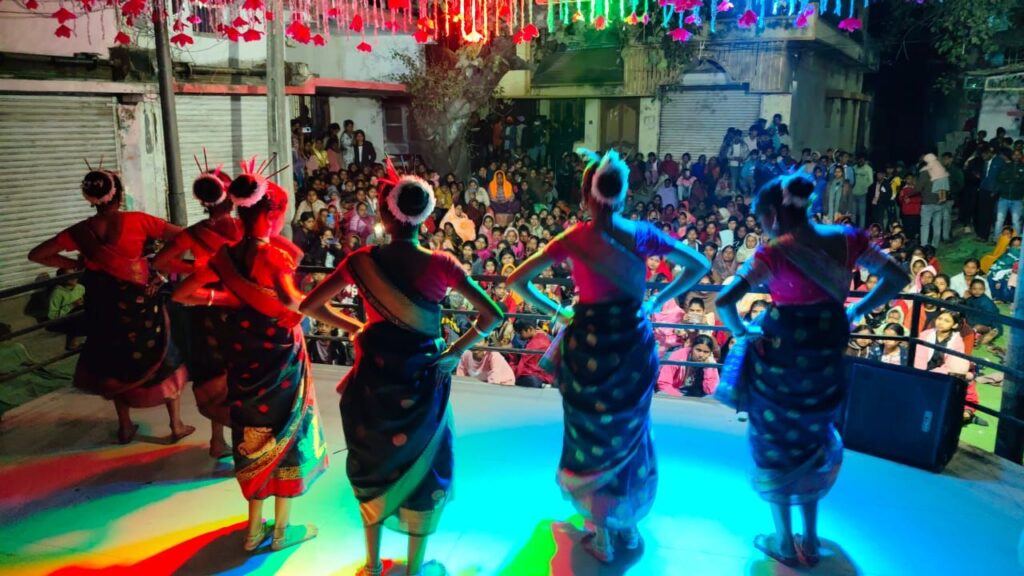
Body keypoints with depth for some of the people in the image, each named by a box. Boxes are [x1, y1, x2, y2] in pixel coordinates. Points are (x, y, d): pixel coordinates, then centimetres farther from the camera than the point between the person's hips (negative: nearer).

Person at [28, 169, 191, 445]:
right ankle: (177, 425, 18)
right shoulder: (137, 221, -15)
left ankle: (125, 427, 30)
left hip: (104, 307, 3)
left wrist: (77, 264, 6)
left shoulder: (80, 232, -5)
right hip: (140, 304, -3)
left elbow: (36, 255, 2)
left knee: (116, 364, 22)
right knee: (164, 361, 13)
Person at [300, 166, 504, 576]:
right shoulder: (441, 264, -12)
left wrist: (353, 327, 8)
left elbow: (310, 305, 1)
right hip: (422, 379, -2)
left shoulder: (362, 261, -8)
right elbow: (492, 315, -12)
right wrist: (455, 352, -5)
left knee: (373, 465, 22)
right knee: (423, 468, 17)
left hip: (373, 377, 2)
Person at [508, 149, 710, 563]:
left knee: (591, 435, 14)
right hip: (633, 341, 2)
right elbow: (698, 266, 6)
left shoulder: (574, 238, -9)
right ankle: (628, 526, 35)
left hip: (589, 343, -2)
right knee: (630, 433, 20)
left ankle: (601, 537, 25)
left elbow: (517, 281, -8)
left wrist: (556, 311, 1)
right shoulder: (642, 233, -4)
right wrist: (657, 302, 8)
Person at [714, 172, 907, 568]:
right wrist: (856, 312, 9)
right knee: (811, 446, 23)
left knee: (775, 447, 15)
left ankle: (784, 543, 27)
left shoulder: (776, 252, -18)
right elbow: (897, 278, 4)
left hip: (779, 360, -5)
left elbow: (725, 301, -25)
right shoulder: (846, 239, -5)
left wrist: (741, 332, -7)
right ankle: (811, 542, 33)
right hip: (824, 359, 5)